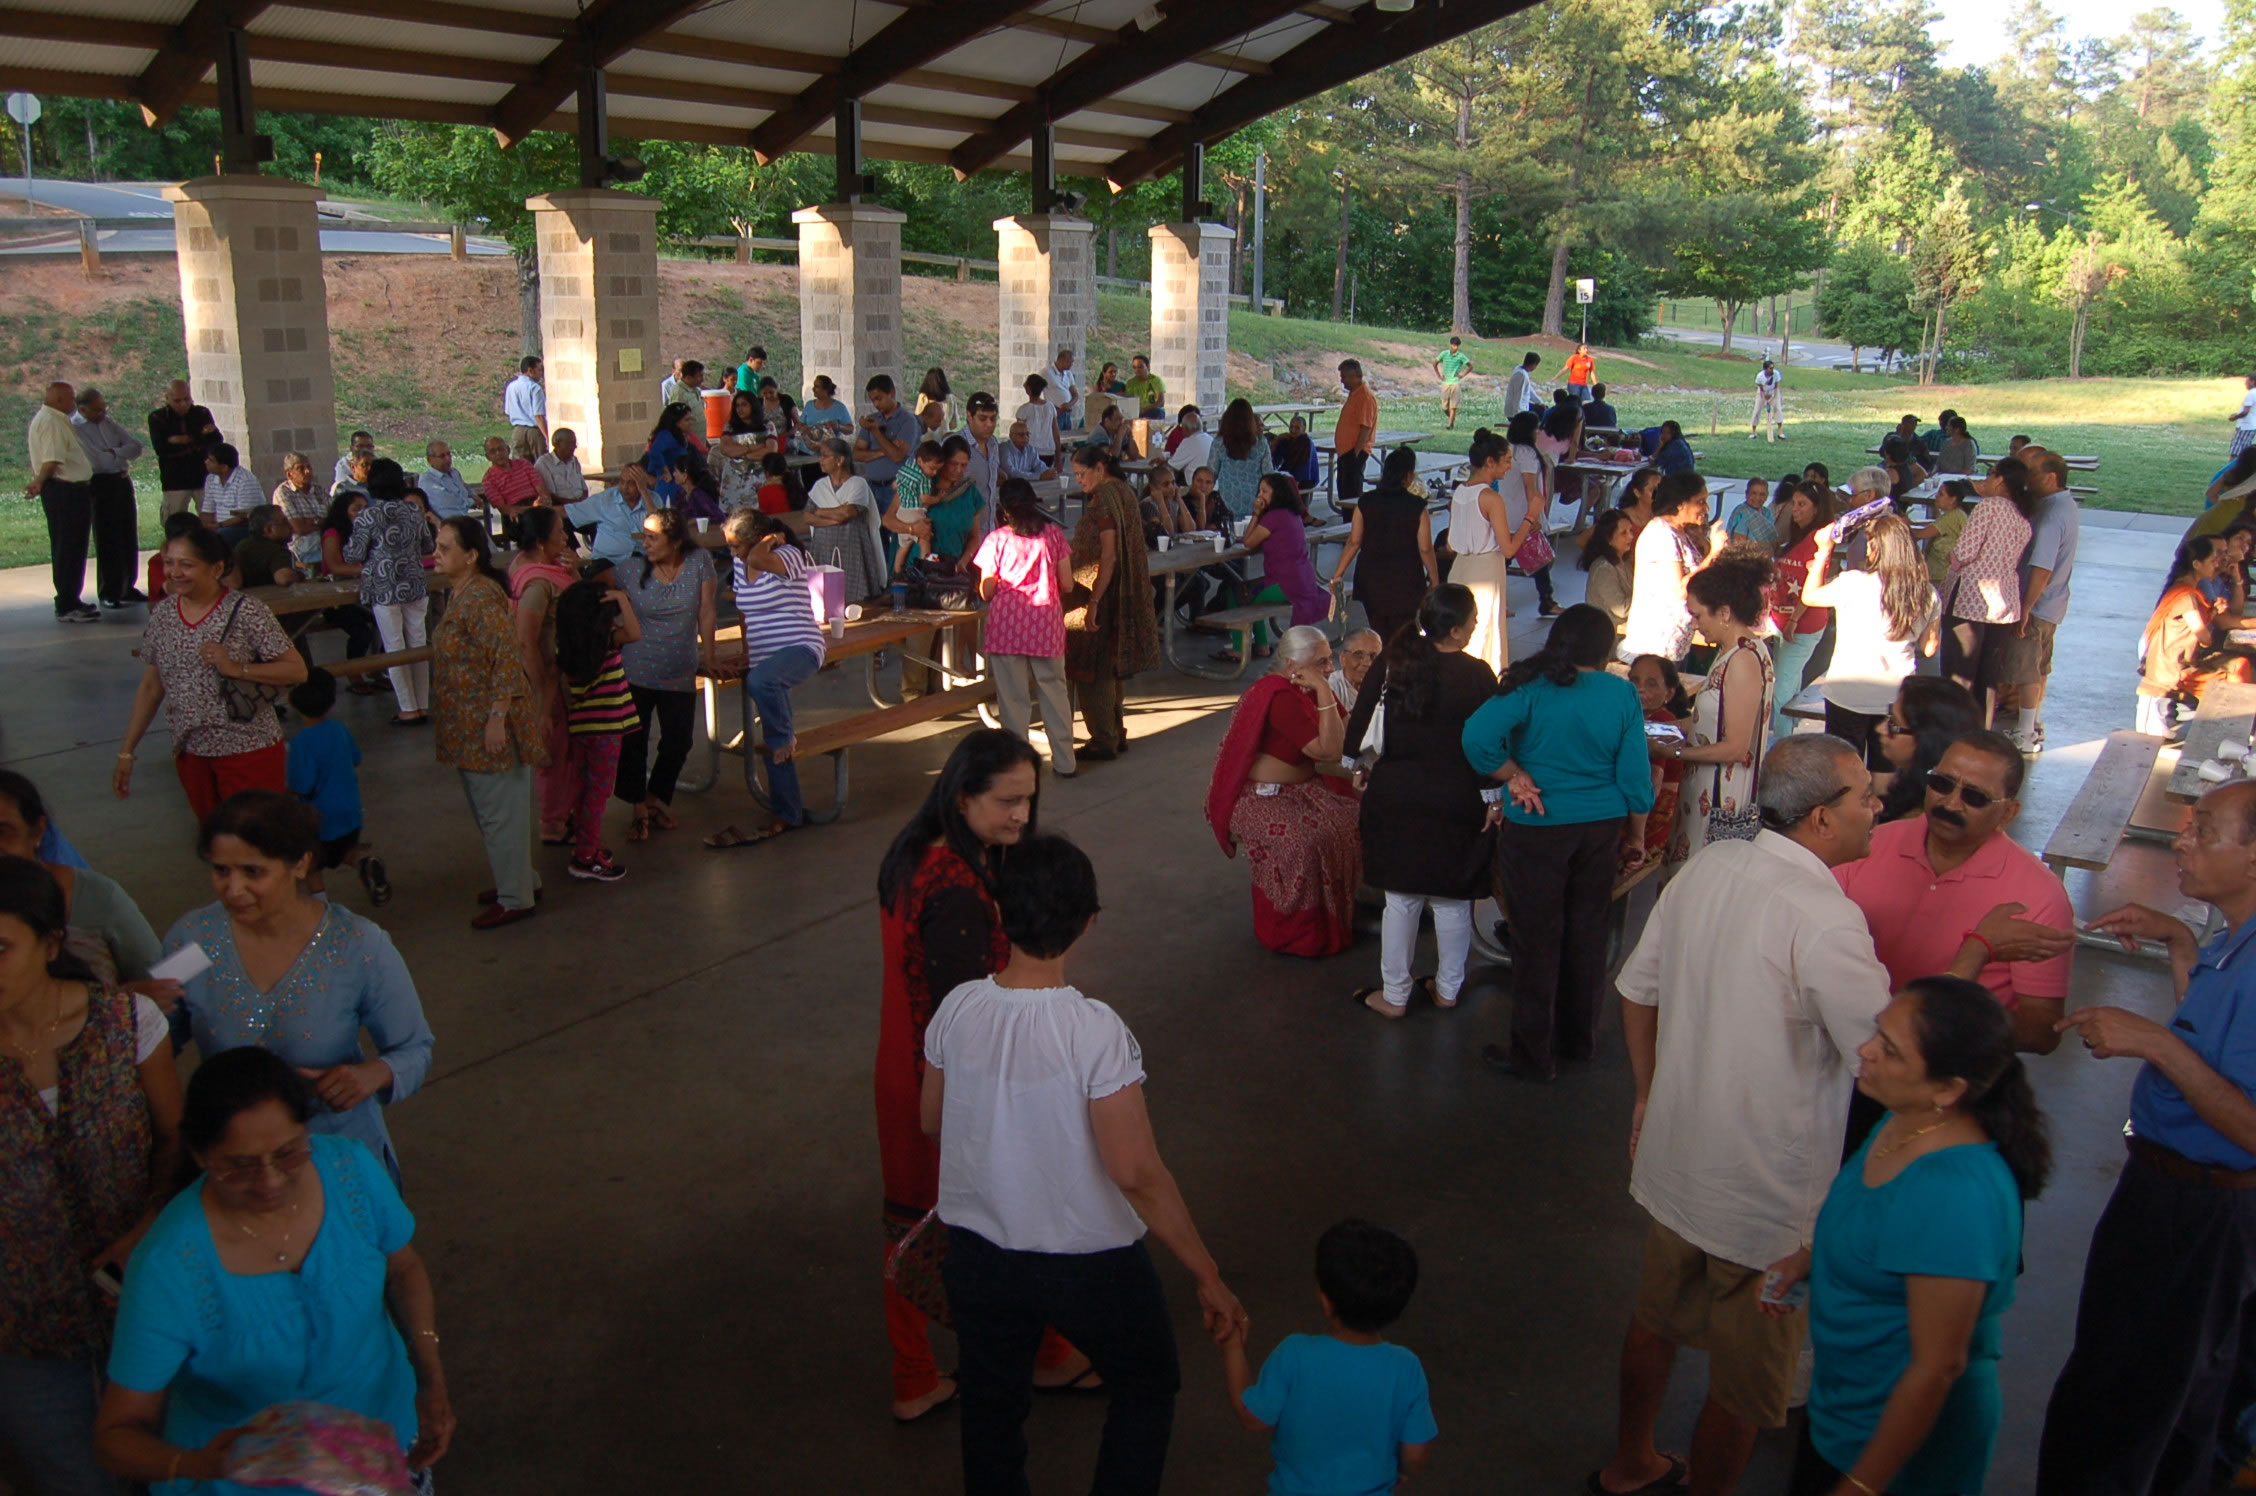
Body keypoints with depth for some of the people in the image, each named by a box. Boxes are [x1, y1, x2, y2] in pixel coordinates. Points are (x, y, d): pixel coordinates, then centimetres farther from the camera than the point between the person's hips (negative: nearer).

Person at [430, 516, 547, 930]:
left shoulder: (481, 598, -22)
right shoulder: (460, 593, 9)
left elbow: (508, 657, -26)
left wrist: (497, 718, -26)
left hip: (491, 725, -10)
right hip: (471, 725, 10)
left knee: (499, 812, 1)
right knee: (493, 809, 20)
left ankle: (516, 899, 14)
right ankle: (520, 881, 34)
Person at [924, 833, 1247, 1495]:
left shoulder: (957, 1010, -13)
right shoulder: (1095, 1031, -28)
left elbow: (931, 1121, 3)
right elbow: (1137, 1173, -26)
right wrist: (1208, 1277, -16)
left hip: (977, 1255, 4)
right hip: (1088, 1261, -4)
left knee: (991, 1406, 25)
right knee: (1146, 1389, 24)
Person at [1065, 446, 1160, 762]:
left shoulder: (1103, 499, -16)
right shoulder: (1126, 493, 11)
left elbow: (1108, 556, -22)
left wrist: (1093, 602, -24)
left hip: (1103, 594, -10)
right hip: (1127, 594, 10)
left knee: (1093, 668, -2)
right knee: (1113, 669, 16)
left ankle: (1103, 741, 2)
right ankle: (1117, 733, 23)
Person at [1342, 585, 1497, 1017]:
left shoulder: (1391, 664, -5)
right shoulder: (1477, 675, -12)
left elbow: (1358, 734, -4)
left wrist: (1370, 769, 14)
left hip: (1396, 796, 1)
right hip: (1457, 801, -1)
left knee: (1401, 898, 10)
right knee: (1452, 900, 14)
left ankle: (1394, 995, 19)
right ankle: (1447, 989, 29)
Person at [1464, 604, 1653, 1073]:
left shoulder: (1532, 686, -12)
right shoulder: (1623, 695, -3)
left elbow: (1477, 736, -26)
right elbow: (1635, 775, 0)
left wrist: (1514, 775, -12)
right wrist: (1636, 837, 11)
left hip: (1537, 828, -4)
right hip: (1602, 828, 4)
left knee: (1537, 939, 5)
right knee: (1587, 933, 17)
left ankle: (1534, 1054, 15)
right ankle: (1579, 1038, 32)